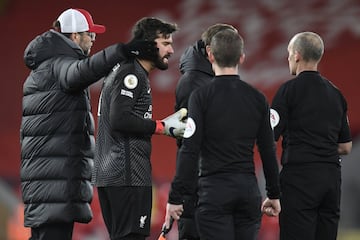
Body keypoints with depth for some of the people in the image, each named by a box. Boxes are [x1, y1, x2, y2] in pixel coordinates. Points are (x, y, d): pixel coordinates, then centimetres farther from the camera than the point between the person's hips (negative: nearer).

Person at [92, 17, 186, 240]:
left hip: (109, 174, 10)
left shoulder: (122, 71, 23)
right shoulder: (132, 74, -10)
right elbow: (119, 119, -21)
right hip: (128, 176, -10)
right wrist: (163, 127, -14)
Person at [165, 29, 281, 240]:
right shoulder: (258, 98, 6)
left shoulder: (201, 96, -6)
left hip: (215, 190, -4)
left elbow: (189, 151, -11)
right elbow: (268, 152, 10)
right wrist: (274, 194, 19)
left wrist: (176, 197, -7)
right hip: (249, 190, 4)